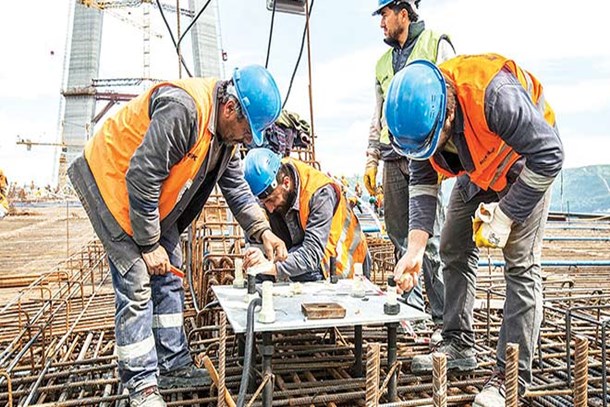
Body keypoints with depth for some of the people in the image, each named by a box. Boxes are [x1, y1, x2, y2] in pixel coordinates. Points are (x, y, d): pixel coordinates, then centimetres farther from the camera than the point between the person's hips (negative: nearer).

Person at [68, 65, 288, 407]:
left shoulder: (227, 133, -3)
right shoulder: (183, 110, -33)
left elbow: (237, 188, 5)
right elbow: (140, 177, -31)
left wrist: (263, 231, -6)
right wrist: (149, 244, -22)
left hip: (153, 195, 9)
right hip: (111, 180, -9)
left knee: (168, 280, 10)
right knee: (137, 284, -10)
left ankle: (174, 366, 22)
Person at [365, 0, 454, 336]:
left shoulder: (437, 44, 6)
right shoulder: (383, 62, 23)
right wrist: (371, 159, 16)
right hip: (393, 159, 6)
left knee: (430, 240, -7)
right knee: (399, 237, 7)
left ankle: (444, 319, 2)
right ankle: (411, 308, 19)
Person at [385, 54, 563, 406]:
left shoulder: (494, 95, -40)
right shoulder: (419, 117, -20)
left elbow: (549, 156, -30)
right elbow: (423, 183, -12)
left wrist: (505, 216, -26)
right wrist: (415, 249, -20)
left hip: (527, 163, -6)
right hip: (478, 172, 6)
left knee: (521, 264, -13)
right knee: (455, 251, 5)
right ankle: (459, 346, 18)